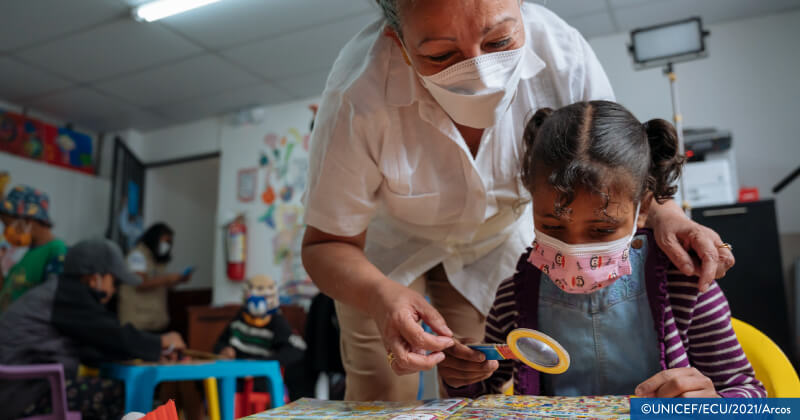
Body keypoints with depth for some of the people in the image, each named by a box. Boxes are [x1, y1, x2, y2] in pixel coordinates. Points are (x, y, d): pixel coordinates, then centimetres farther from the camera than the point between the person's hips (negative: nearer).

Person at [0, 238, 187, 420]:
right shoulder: (70, 293, -13)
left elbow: (90, 352, 14)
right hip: (21, 395, -10)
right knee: (118, 395, -15)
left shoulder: (60, 291, 16)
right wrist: (161, 342, 0)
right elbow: (114, 337, -16)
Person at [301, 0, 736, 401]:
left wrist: (664, 212, -33)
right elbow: (327, 244, -27)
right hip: (387, 239, -1)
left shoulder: (562, 52, -30)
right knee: (381, 397, 0)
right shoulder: (358, 96, -39)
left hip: (498, 236, 2)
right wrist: (379, 295, -48)